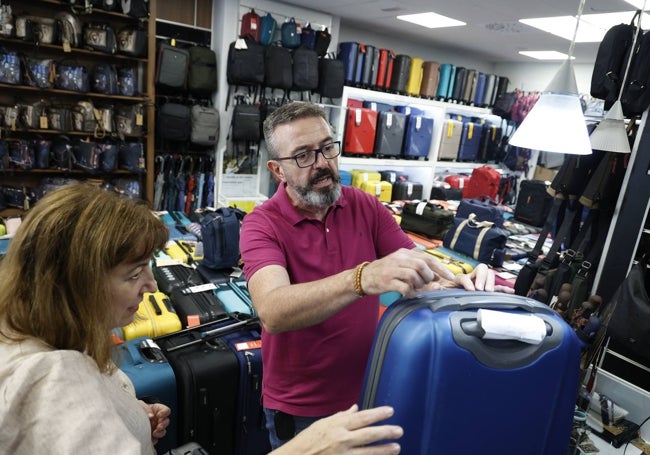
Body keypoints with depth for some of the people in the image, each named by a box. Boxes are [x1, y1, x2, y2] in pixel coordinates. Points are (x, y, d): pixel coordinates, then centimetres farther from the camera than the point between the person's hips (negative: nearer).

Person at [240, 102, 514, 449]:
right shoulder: (262, 225, -18)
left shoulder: (366, 207, -5)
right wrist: (363, 278, -48)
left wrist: (463, 285, -30)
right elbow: (272, 312, -35)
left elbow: (419, 270, -8)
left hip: (366, 392, 4)